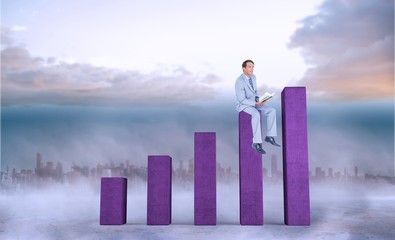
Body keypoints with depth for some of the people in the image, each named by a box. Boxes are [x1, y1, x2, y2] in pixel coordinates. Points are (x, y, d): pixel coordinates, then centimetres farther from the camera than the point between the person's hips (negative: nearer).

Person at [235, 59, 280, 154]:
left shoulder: (253, 77, 2)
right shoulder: (239, 82, -25)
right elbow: (242, 100, -24)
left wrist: (258, 100, -5)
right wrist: (256, 103, -29)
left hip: (254, 102, 8)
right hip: (244, 105, -8)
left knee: (271, 110, -14)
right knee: (256, 115, -37)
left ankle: (269, 137, -7)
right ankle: (256, 142, -30)